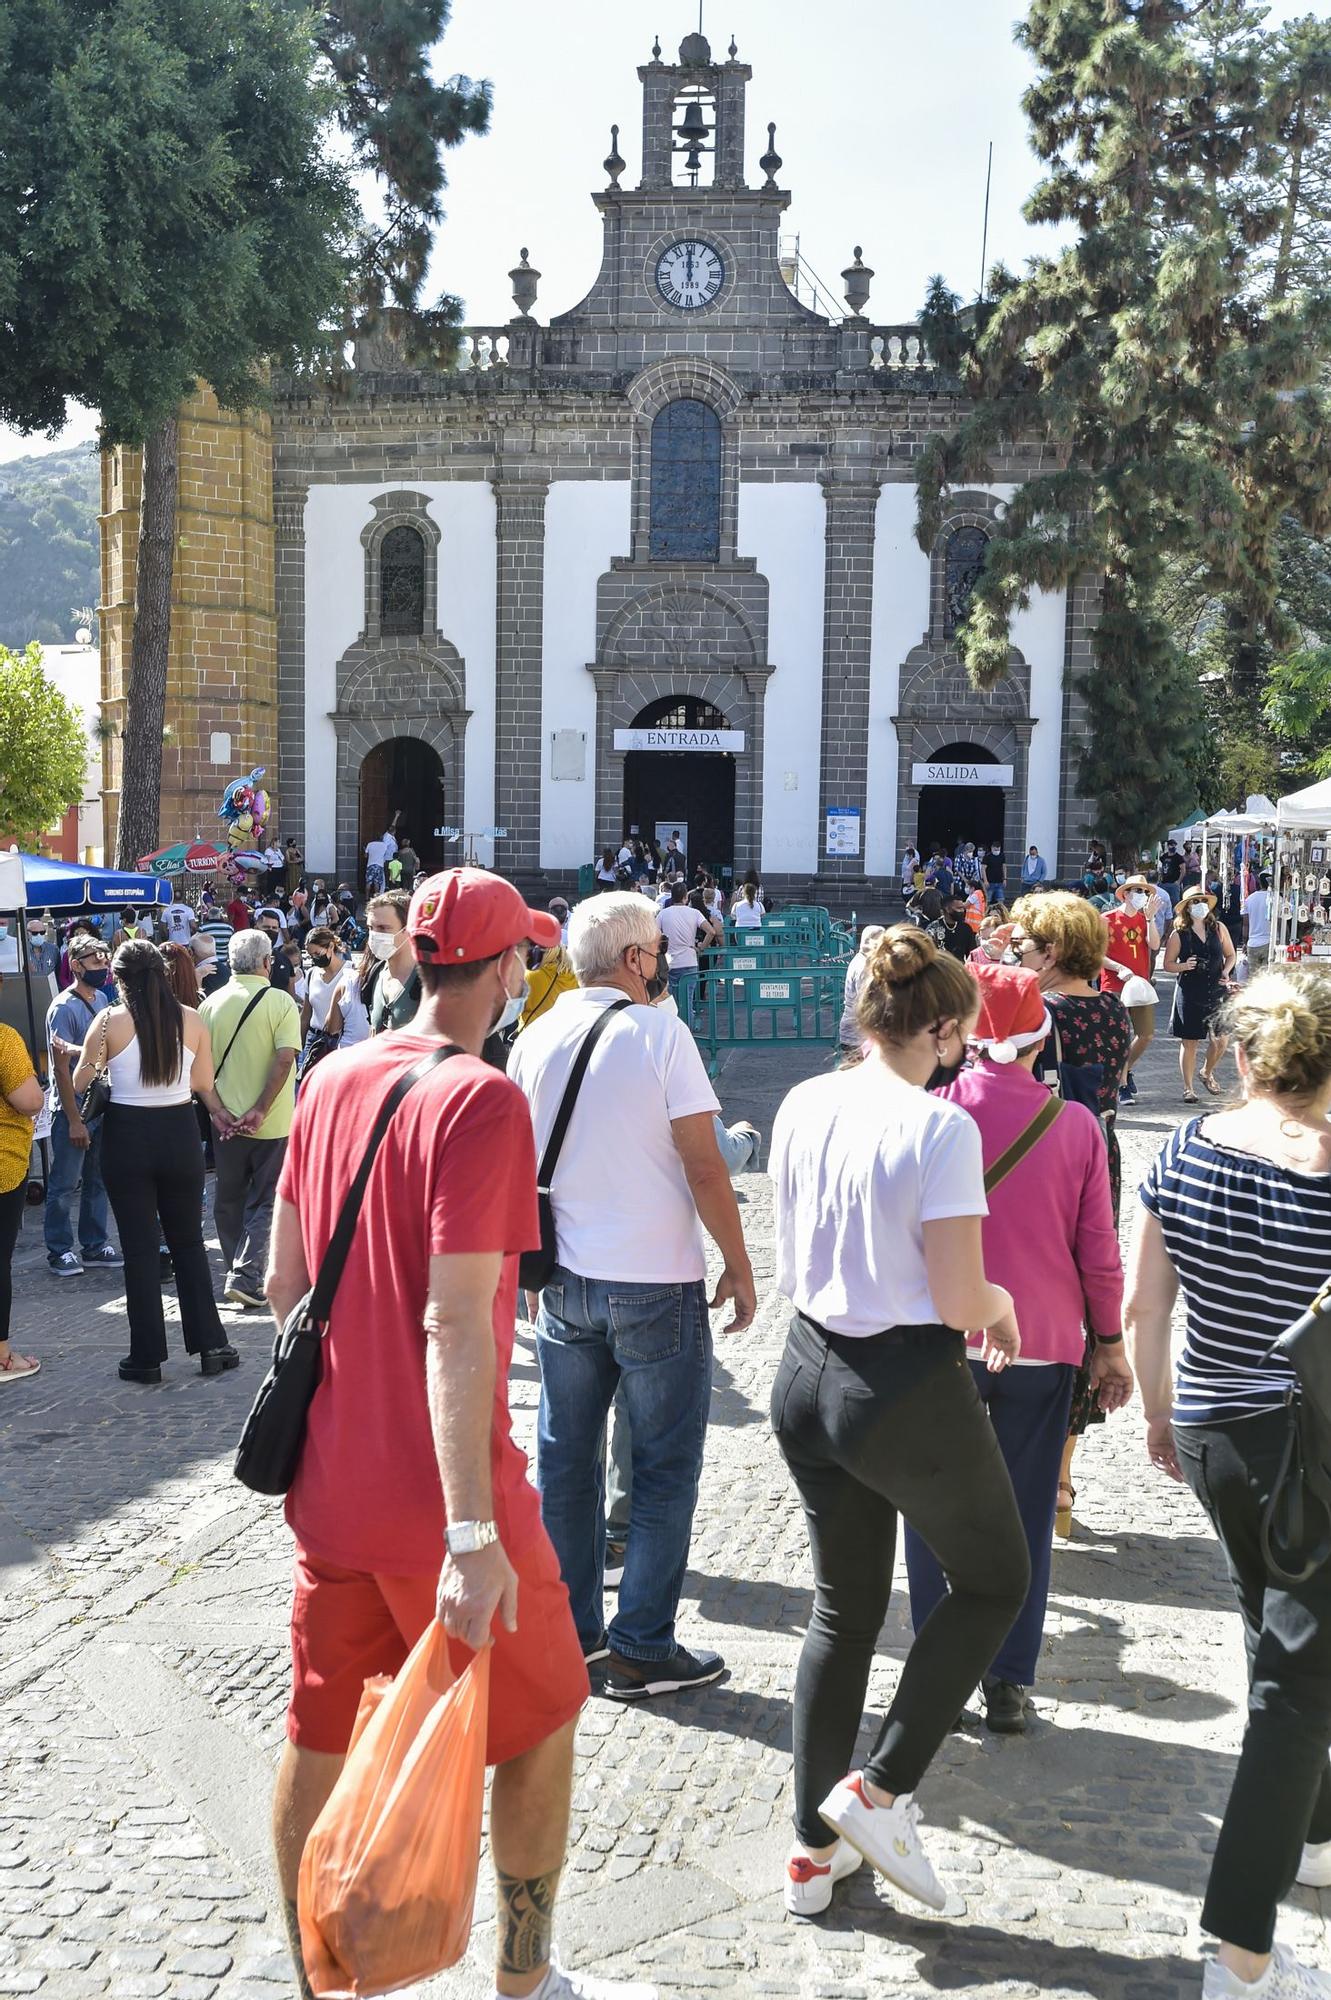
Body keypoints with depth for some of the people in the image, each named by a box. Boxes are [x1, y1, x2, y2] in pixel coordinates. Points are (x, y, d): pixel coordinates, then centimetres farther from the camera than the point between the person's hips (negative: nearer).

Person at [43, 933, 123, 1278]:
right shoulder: (64, 1008, -14)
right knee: (64, 1184, 2)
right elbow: (61, 1068, -15)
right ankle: (59, 1251, 11)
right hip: (72, 1109, -7)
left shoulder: (101, 999, 7)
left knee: (98, 1180, 13)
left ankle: (94, 1246, 22)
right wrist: (74, 1120, -16)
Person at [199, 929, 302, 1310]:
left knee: (229, 1201, 16)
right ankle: (245, 1277, -8)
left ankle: (238, 1274, 25)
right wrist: (260, 1111, -16)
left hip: (225, 1121, 3)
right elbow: (285, 1059, -17)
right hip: (272, 1122, -3)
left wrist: (219, 1111, 0)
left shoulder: (211, 1004, 1)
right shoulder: (280, 1002, -9)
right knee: (264, 1202, 4)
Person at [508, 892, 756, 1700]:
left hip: (562, 1279, 5)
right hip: (656, 1282, -5)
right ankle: (642, 1648, 9)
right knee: (665, 1466, 6)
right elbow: (704, 1165, -14)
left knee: (567, 1458, 14)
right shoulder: (660, 1033, -13)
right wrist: (739, 1267, -5)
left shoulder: (535, 1039, 3)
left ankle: (568, 1630, 23)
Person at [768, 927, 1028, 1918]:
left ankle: (816, 1848, 26)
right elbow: (958, 1302, -20)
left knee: (844, 1608, 21)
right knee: (996, 1580, 19)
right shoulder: (940, 1127, -19)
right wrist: (1000, 1300, 5)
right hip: (908, 1389, -6)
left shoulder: (803, 1106, 1)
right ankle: (879, 1789, 11)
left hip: (808, 1375, 7)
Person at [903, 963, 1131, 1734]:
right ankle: (1010, 1684, 17)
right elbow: (1098, 1246, 0)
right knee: (1026, 1518, 12)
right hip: (1044, 1349, 1)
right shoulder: (1077, 1125, -7)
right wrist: (1109, 1340, 12)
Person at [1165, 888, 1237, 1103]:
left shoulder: (1218, 928, 5)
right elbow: (1168, 964, 2)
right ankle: (1188, 1088, 14)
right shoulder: (1178, 934, -2)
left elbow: (1231, 954, 15)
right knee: (1189, 1042, 2)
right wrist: (1184, 966, -17)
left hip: (1216, 991, 2)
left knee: (1220, 1040, 0)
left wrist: (1226, 972, -2)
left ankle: (1207, 1073, 30)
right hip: (1189, 994, -2)